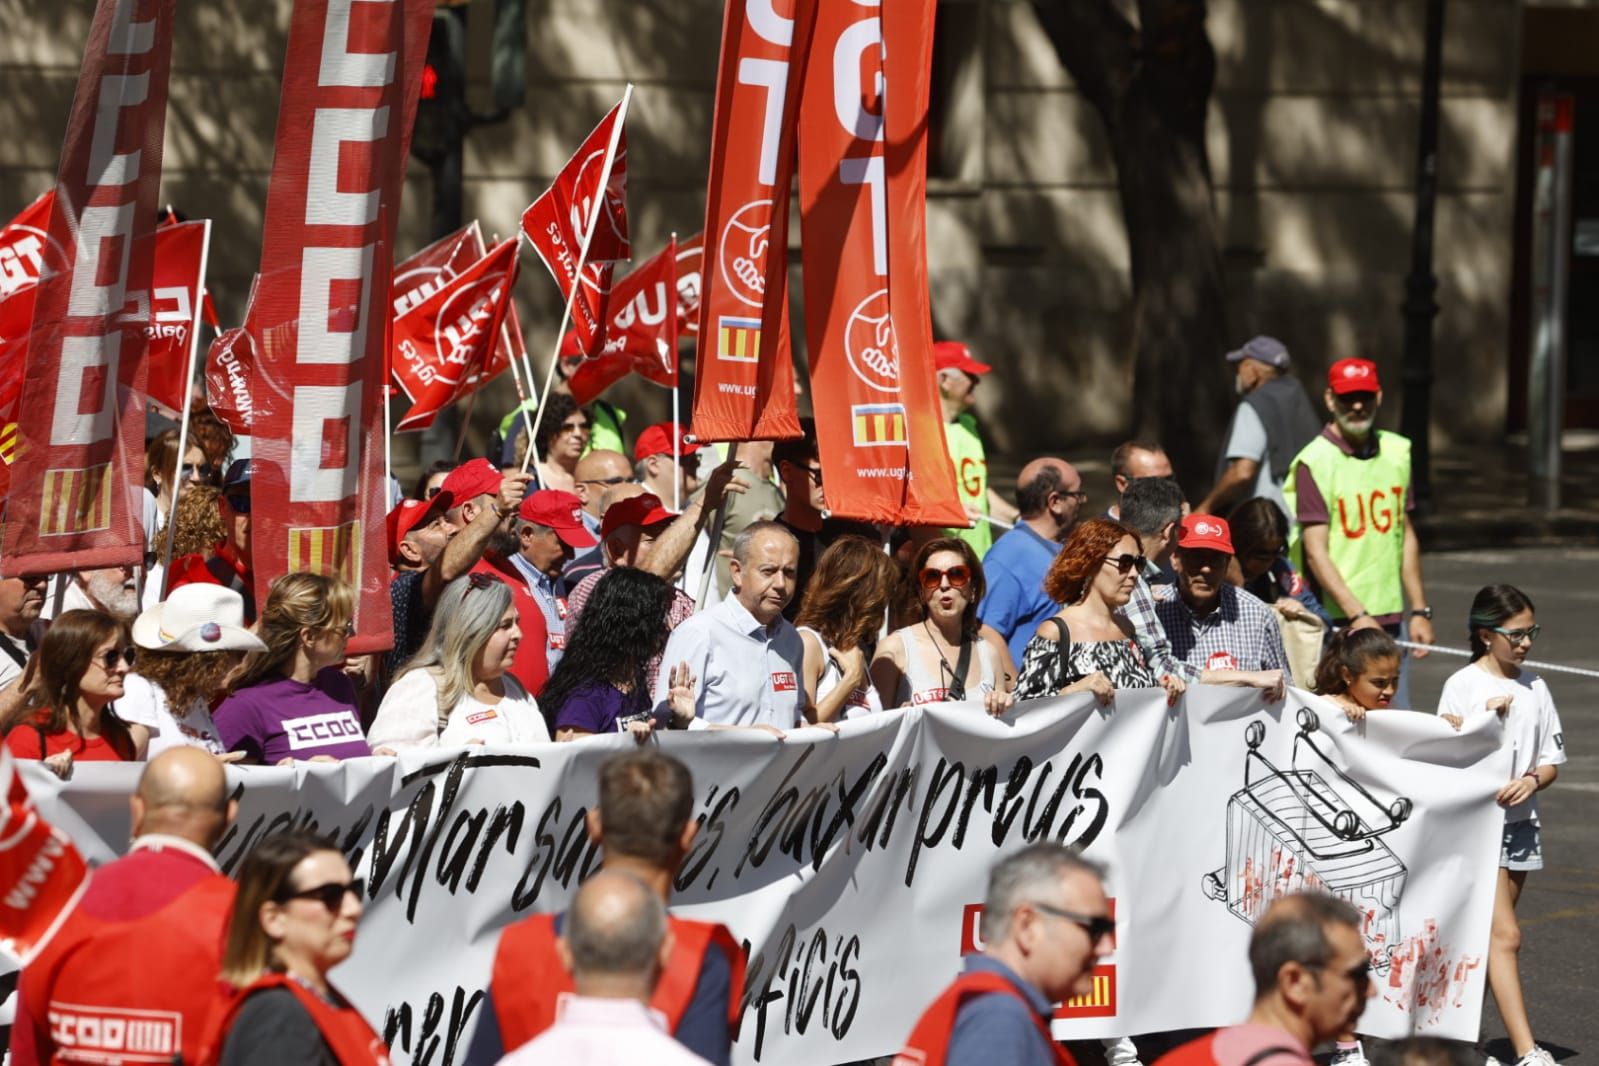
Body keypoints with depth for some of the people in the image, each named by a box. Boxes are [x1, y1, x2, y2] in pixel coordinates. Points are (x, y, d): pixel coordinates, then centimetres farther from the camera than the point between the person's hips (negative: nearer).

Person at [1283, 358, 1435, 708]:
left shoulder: (1396, 452, 11)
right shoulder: (1315, 462, -9)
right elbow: (1316, 553, -14)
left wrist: (1420, 610, 16)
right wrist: (1358, 615, -21)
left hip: (1390, 617, 6)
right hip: (1338, 624, -6)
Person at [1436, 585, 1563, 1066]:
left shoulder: (1534, 687, 8)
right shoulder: (1462, 685, -5)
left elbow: (1552, 761, 11)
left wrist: (1532, 780, -11)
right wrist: (1487, 722, -19)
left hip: (1520, 822, 5)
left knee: (1486, 937, 9)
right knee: (1505, 935, -14)